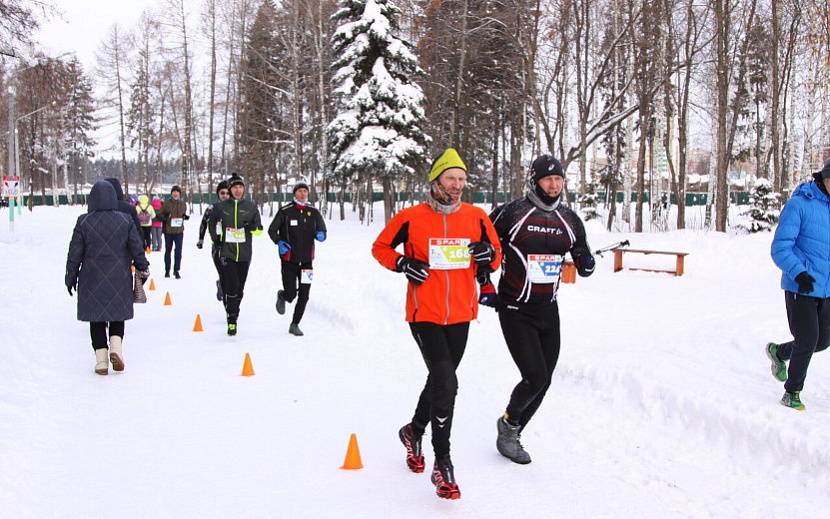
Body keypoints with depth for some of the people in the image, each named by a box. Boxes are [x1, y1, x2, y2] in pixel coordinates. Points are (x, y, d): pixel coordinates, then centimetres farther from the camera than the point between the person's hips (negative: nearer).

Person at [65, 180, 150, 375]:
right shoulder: (125, 220, -3)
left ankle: (101, 359, 4)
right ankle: (116, 346, -9)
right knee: (117, 315, 14)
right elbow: (137, 248, 1)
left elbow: (75, 253, -1)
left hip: (92, 279, -1)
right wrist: (142, 269, 15)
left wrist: (71, 277, 9)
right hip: (119, 279, 1)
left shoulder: (84, 222, -5)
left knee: (96, 319, 8)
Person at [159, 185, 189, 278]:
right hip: (168, 230, -1)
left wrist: (185, 217, -4)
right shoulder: (166, 203, -5)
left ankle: (176, 270, 7)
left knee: (178, 251, -2)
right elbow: (161, 215, 0)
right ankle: (167, 270, 23)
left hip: (179, 230, 1)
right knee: (168, 250, 11)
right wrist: (165, 216, -21)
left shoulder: (183, 204, 4)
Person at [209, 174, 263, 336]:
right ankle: (232, 321, -9)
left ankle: (233, 312, 30)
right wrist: (216, 240, 6)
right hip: (227, 253, -2)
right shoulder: (220, 207, 3)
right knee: (232, 287, -14)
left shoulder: (251, 207, 6)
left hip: (244, 254, 2)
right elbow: (211, 224, 18)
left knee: (239, 289, 9)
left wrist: (251, 227, -12)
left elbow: (260, 230, 10)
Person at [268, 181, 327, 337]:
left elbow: (322, 230, 13)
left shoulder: (314, 212, 6)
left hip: (306, 260, 3)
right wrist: (279, 242, -16)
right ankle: (282, 296, 33)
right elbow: (272, 230, 2)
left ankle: (295, 324, 17)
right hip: (289, 259, -3)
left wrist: (320, 235, -11)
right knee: (291, 294, -5)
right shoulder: (285, 211, -3)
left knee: (304, 296, 1)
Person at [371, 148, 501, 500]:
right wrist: (403, 264, -13)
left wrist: (489, 255, -12)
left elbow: (496, 257, 11)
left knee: (440, 379, 19)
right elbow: (381, 247, 5)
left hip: (460, 314, 4)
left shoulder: (476, 217, 0)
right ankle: (442, 463, -5)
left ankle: (414, 431, 46)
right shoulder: (411, 218, -8)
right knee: (445, 383, -15)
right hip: (425, 314, -4)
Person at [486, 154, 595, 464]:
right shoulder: (511, 214, -11)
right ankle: (508, 423, 17)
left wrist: (586, 263, -12)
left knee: (543, 382, 7)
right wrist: (485, 286, -7)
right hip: (515, 310, -5)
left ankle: (511, 435, 28)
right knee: (535, 378, -13)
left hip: (548, 310, 6)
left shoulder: (569, 220, 5)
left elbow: (584, 268, 12)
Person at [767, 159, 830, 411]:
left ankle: (779, 352, 40)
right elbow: (780, 248, -15)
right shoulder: (799, 204, -12)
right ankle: (791, 392, 14)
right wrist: (798, 273, -29)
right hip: (800, 288, -7)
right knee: (807, 341, -6)